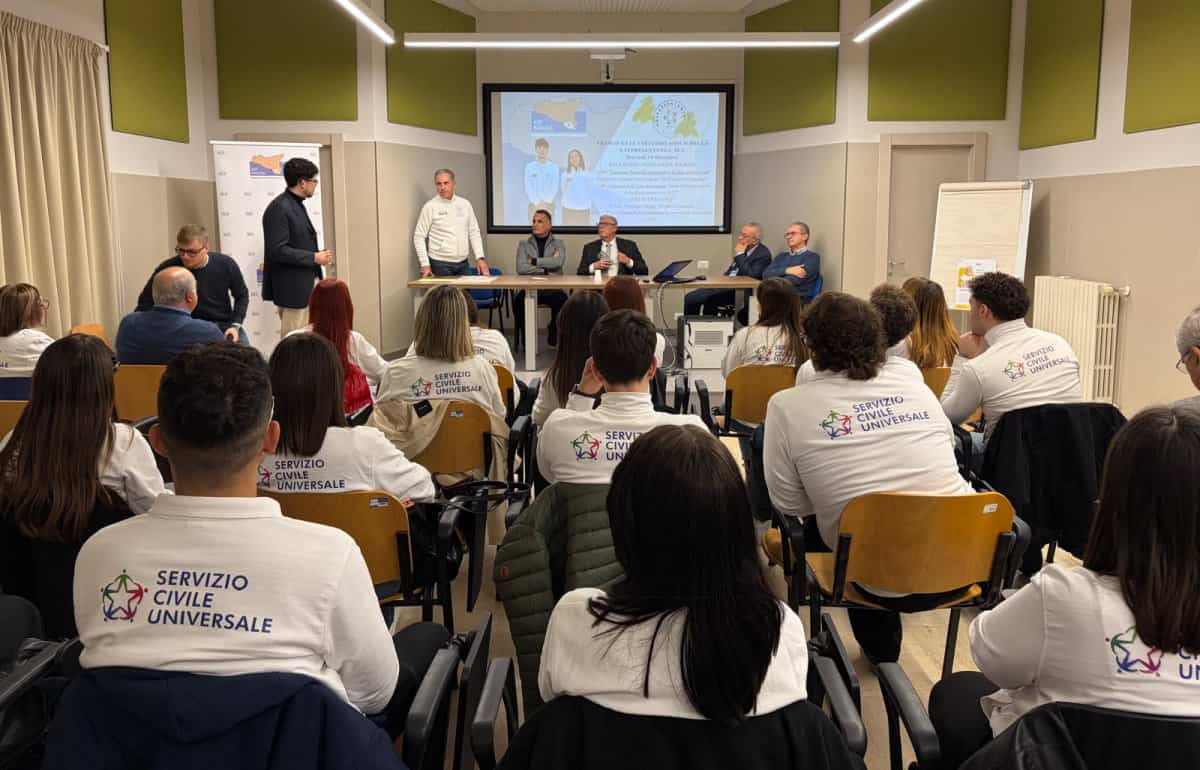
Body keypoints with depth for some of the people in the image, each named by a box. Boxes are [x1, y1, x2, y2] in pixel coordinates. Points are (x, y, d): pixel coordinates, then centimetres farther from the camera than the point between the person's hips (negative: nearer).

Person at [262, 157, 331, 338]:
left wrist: (317, 255, 3)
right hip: (293, 289, -10)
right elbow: (278, 250, -23)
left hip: (307, 286, 10)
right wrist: (314, 258, -17)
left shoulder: (297, 205, 14)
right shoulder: (279, 208, -17)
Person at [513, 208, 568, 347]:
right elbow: (521, 268, -4)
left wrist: (534, 261, -6)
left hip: (552, 288, 0)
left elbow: (558, 262, -11)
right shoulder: (524, 244, 13)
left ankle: (554, 332, -6)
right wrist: (545, 270, -7)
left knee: (561, 298, -34)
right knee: (519, 299, -33)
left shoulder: (558, 244, 12)